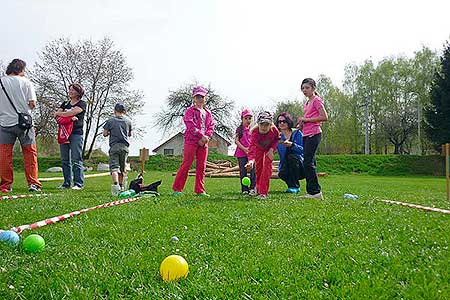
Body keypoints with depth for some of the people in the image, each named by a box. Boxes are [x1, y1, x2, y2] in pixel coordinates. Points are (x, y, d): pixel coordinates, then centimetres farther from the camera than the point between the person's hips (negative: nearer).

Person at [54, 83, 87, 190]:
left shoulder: (82, 104, 2)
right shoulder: (65, 103, 21)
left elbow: (71, 113, -12)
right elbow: (57, 115, 8)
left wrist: (60, 113, 5)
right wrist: (69, 117, -9)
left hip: (76, 134, -6)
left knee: (76, 160, -8)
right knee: (65, 160, 6)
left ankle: (79, 184, -6)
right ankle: (66, 183, 12)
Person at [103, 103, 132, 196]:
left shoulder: (111, 120, 4)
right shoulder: (128, 121, 10)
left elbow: (104, 134, 4)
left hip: (114, 146, -2)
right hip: (125, 146, 3)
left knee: (114, 167, -11)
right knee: (122, 168, 15)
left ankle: (115, 184, -34)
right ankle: (121, 186, 24)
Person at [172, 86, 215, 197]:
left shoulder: (208, 113, 19)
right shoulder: (190, 111, 2)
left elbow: (211, 127, 11)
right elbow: (191, 125, -12)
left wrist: (206, 137, -8)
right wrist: (202, 136, -18)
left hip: (203, 143, 6)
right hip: (191, 141, -6)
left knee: (201, 167, 5)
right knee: (186, 164, -7)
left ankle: (199, 190, 10)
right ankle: (177, 189, -2)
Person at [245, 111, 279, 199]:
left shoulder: (274, 130, -34)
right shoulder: (255, 132, -41)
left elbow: (277, 139, -9)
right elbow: (252, 146, -53)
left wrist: (272, 149, -24)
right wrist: (251, 160, -70)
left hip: (269, 148, 0)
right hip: (259, 148, 0)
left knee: (267, 166, -13)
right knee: (258, 168, 2)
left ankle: (263, 192, -12)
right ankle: (258, 188, 28)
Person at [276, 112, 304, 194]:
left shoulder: (297, 133, -2)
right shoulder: (279, 138, 8)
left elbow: (303, 150, -12)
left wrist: (291, 145, -28)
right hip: (285, 166, 2)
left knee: (292, 156, -32)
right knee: (282, 174, -31)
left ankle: (294, 186, -21)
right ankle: (291, 184, 2)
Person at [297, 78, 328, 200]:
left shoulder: (317, 100, -5)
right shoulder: (306, 103, 20)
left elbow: (324, 117, -15)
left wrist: (306, 119, -13)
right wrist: (301, 125, 8)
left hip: (314, 134, -9)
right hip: (306, 135, 9)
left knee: (308, 163, -13)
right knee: (309, 163, 8)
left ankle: (315, 192, -8)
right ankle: (311, 191, 12)